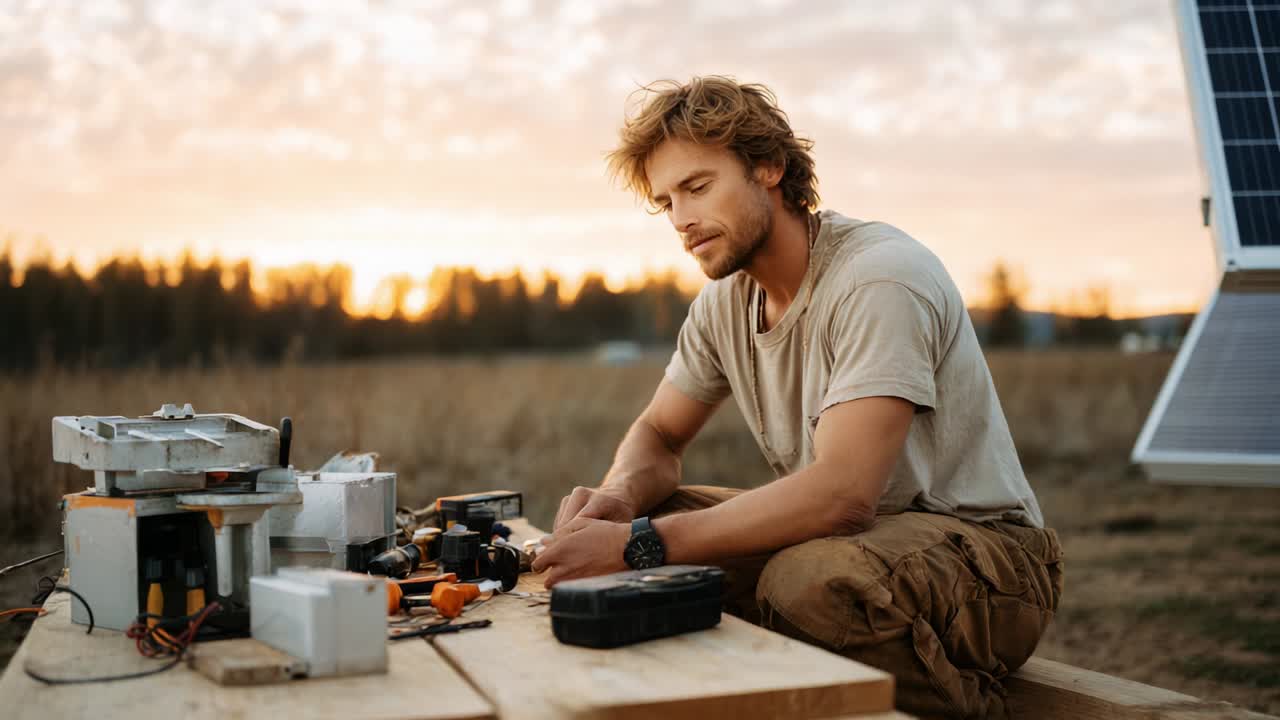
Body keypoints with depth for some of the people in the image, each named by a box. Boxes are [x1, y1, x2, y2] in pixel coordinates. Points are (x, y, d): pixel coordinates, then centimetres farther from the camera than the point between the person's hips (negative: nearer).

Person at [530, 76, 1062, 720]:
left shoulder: (879, 277, -22)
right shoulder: (723, 301, 4)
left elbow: (842, 492, -33)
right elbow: (656, 436, 12)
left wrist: (638, 545, -34)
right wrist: (619, 495, -14)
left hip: (978, 544, -7)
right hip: (844, 528, 7)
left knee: (806, 581, -37)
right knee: (643, 515, -6)